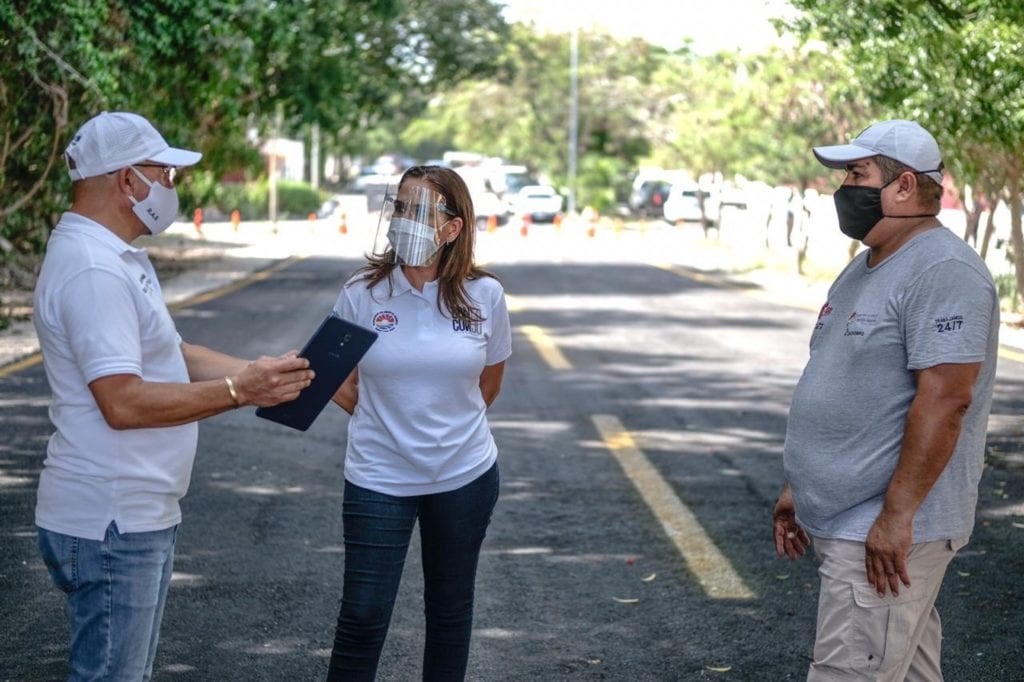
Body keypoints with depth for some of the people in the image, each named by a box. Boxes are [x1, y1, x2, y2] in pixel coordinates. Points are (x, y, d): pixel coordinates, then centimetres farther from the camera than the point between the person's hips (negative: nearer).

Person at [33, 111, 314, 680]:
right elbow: (123, 402, -27)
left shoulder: (116, 258, 14)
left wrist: (257, 370, 7)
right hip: (111, 525, -11)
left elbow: (169, 355, 19)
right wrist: (239, 391, -23)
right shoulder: (92, 270, -21)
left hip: (137, 515, 11)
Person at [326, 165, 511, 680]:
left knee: (450, 610, 15)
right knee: (363, 618, -2)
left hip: (465, 476, 2)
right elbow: (342, 384, 4)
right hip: (378, 479, -1)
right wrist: (388, 424, 8)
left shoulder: (484, 295, -6)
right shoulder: (362, 294, -8)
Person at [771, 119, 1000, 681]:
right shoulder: (866, 267, 16)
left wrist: (896, 515, -25)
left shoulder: (942, 272, -16)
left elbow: (945, 399, -23)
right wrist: (800, 486, 21)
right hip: (841, 521, 10)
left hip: (885, 533, -10)